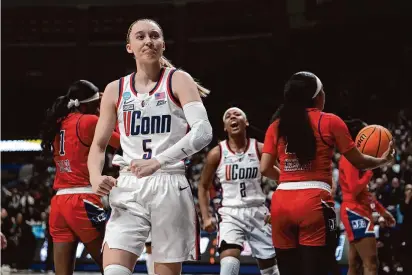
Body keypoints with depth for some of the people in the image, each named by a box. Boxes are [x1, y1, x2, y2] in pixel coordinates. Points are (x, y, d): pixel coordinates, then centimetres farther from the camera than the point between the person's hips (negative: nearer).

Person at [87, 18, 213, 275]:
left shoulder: (178, 80, 1)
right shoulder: (116, 90, 11)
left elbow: (203, 131, -15)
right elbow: (99, 145, 15)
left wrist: (158, 161, -28)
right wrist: (96, 177, -7)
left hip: (169, 187, -2)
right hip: (128, 189, 2)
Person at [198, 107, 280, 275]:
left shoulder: (260, 149, -2)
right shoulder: (217, 154, -2)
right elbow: (203, 187, 9)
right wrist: (206, 217, -1)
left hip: (258, 212, 2)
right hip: (231, 214, -2)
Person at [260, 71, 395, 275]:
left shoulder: (276, 126, 11)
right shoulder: (330, 122, 2)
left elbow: (265, 169, 6)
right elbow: (358, 162, 8)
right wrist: (383, 160, 28)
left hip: (281, 203, 4)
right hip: (314, 203, -4)